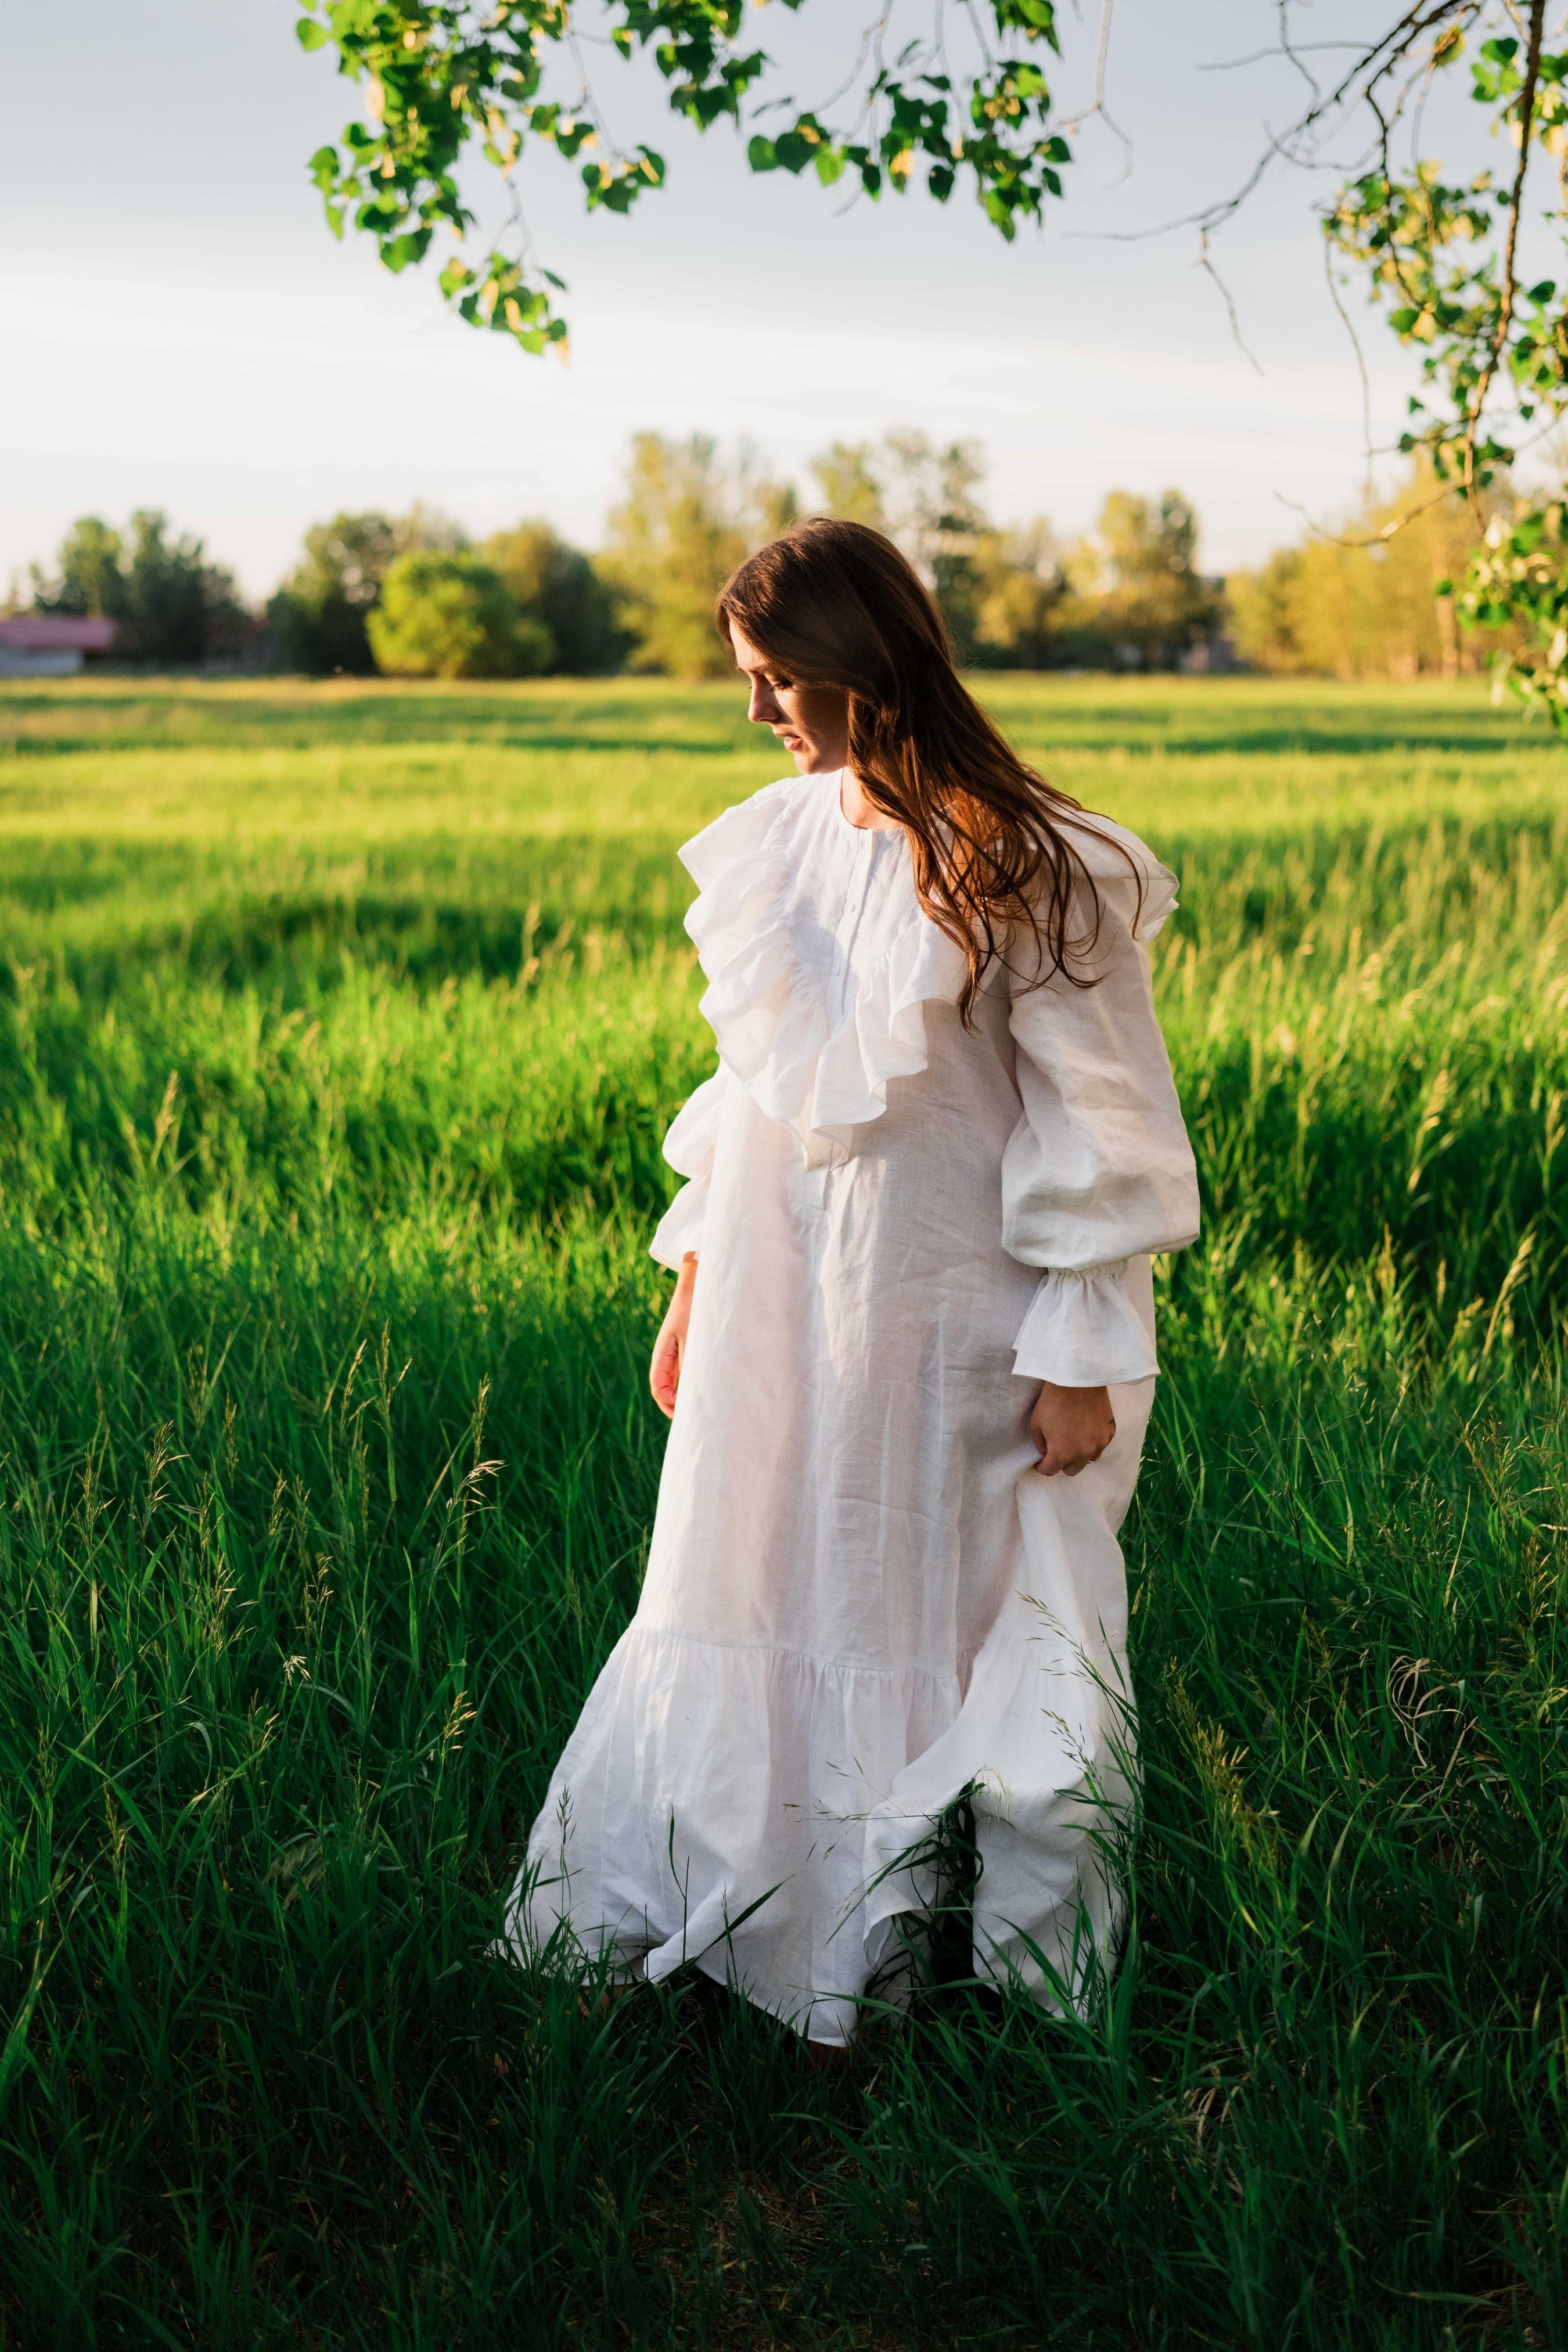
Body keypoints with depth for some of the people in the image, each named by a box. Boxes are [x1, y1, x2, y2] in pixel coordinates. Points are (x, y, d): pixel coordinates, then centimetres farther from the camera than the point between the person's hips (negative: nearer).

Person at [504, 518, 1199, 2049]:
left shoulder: (1026, 871, -14)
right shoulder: (772, 842, 5)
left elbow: (1096, 1124, -12)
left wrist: (1082, 1357, -13)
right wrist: (691, 1283, 13)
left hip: (948, 1311, -5)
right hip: (777, 1295, 6)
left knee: (948, 1624, 8)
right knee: (747, 1604, 15)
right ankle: (685, 1930, 32)